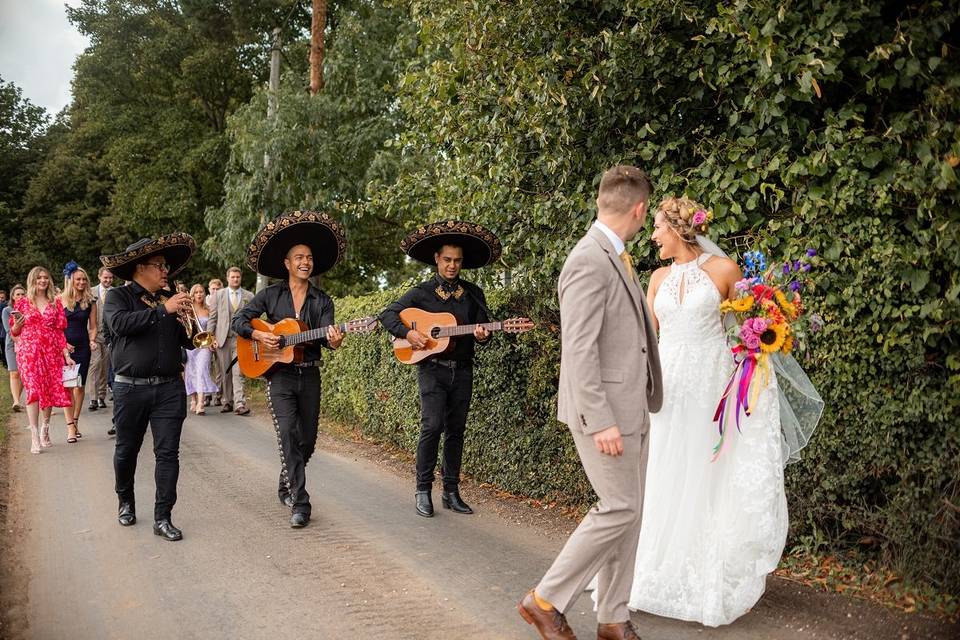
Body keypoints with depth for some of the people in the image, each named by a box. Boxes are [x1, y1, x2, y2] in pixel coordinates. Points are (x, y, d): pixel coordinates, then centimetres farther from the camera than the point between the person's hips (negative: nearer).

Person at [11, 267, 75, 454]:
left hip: (51, 351, 2)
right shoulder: (22, 302, 6)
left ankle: (45, 430, 17)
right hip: (29, 350, -2)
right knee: (33, 389, -12)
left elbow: (60, 331, 9)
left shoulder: (55, 302, 10)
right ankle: (34, 436, -15)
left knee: (51, 390, 2)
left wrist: (66, 355, 2)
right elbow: (14, 332, 11)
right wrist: (17, 325, -12)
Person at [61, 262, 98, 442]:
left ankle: (76, 422, 19)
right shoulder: (61, 299, -1)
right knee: (67, 385, -6)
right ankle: (70, 426, -6)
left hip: (83, 347, 2)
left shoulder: (90, 301, 6)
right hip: (64, 347, -2)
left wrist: (92, 341, -6)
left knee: (79, 386, 7)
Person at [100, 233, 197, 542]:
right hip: (130, 388, -2)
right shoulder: (118, 296, 0)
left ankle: (163, 517, 6)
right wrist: (163, 310, -22)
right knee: (126, 450, 12)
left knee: (168, 453, -1)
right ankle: (126, 502, 36)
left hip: (170, 388, 2)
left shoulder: (171, 298, 11)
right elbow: (120, 323, -21)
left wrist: (189, 328, -9)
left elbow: (188, 343, 13)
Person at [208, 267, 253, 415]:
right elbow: (212, 317, 8)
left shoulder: (249, 296, 9)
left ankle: (239, 404, -14)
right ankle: (227, 402, 15)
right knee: (225, 373, 6)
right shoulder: (219, 294, 10)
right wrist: (210, 336, 0)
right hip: (222, 338, 1)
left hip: (241, 338, -1)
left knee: (238, 372, -10)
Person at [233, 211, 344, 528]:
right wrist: (259, 335, -14)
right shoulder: (270, 295, 2)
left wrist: (333, 341, -32)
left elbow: (326, 334, -9)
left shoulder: (322, 300, 4)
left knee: (307, 440, 10)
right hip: (279, 374, -2)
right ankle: (300, 503, -11)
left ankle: (287, 486, 35)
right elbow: (239, 320, 3)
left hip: (310, 375, 3)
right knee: (288, 435, -14)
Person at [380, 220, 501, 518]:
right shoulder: (421, 293, 2)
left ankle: (451, 492, 16)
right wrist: (408, 333, -15)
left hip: (462, 370, 3)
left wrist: (483, 335, -13)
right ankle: (423, 490, -3)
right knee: (432, 425, -14)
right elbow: (387, 315, 1)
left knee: (456, 431, 7)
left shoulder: (474, 294, 10)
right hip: (432, 368, -3)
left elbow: (483, 330, 11)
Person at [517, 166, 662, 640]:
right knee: (618, 510, -5)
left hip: (631, 409, 10)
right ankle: (546, 599, 10)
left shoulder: (616, 258, 13)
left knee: (628, 512, 12)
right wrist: (599, 421, -24)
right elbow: (579, 349, -22)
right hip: (605, 412, -10)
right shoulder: (588, 262, -18)